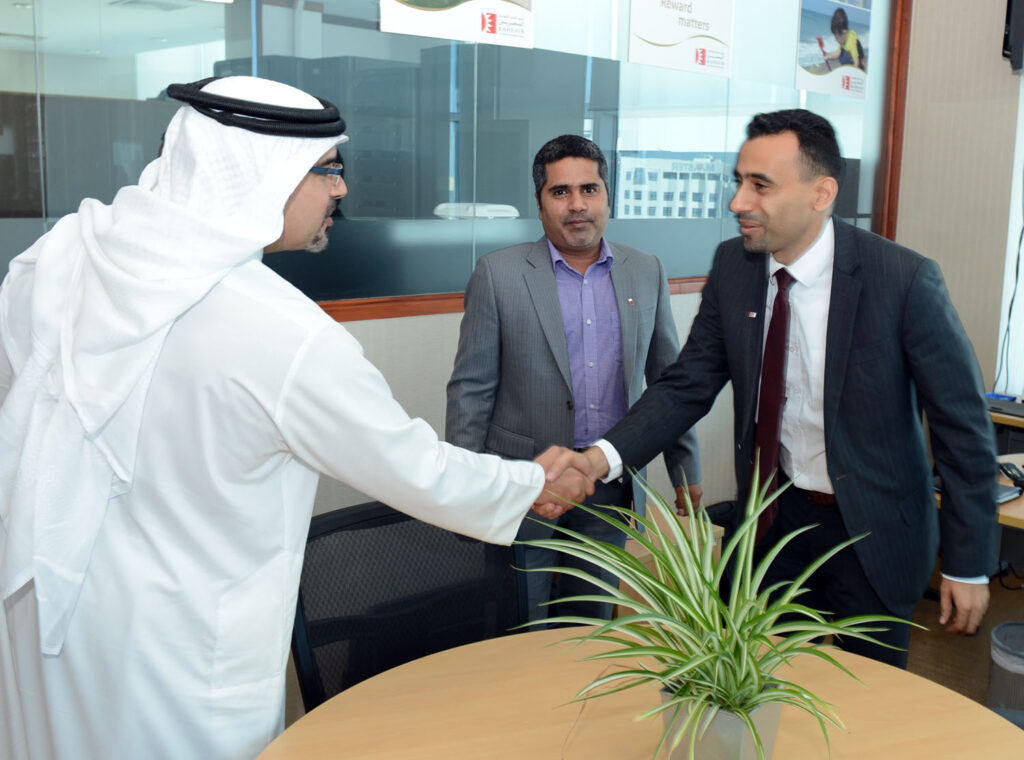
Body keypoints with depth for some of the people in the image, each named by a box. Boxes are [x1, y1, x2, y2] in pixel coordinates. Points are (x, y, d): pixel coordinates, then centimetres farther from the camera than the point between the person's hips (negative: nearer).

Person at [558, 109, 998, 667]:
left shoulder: (904, 280, -19)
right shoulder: (732, 266, -6)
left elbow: (963, 423, -12)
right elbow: (688, 386, -4)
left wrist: (968, 565, -9)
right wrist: (603, 457, -20)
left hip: (871, 533, -3)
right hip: (775, 513, 4)